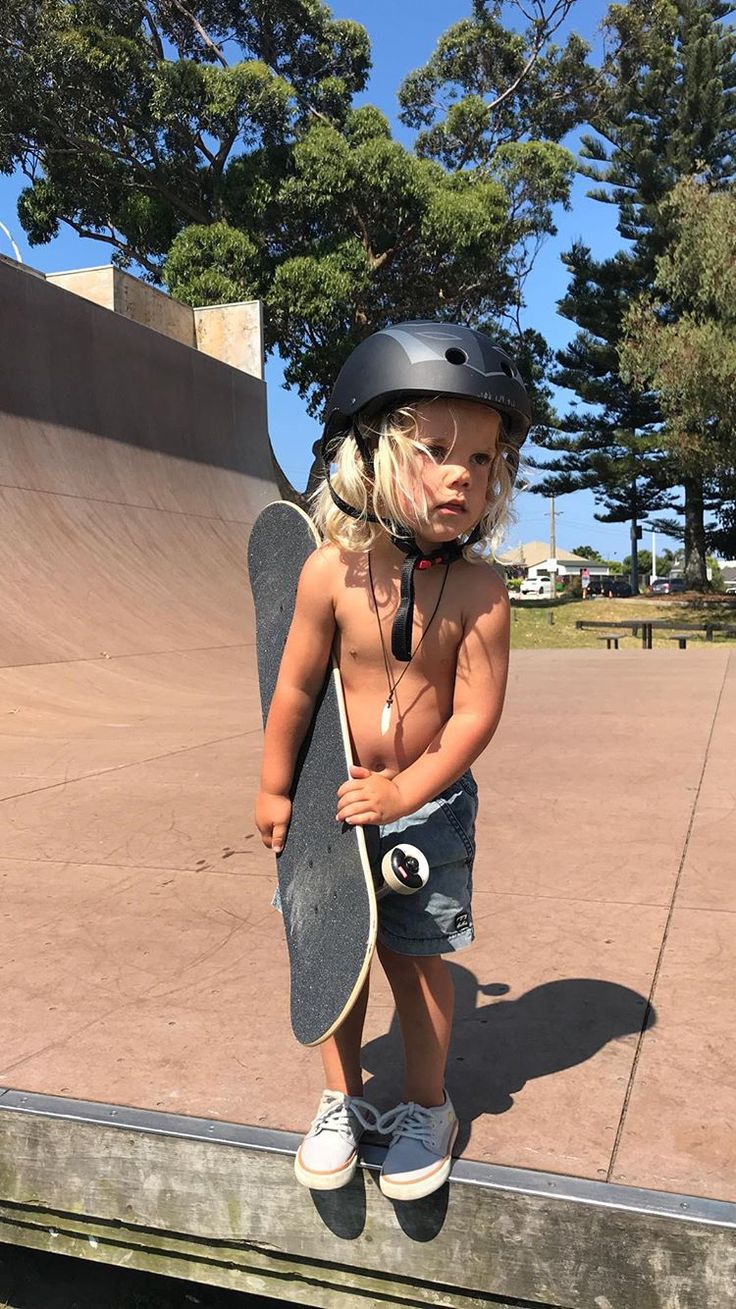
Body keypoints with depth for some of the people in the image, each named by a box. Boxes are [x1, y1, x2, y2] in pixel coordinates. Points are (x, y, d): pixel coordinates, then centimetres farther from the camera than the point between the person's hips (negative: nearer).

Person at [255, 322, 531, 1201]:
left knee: (415, 956, 9)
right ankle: (342, 1102, 35)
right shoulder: (332, 572, -17)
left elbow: (476, 711, -15)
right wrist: (274, 789, 2)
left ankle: (427, 1108, 34)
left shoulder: (478, 591, -18)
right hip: (338, 800, 2)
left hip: (428, 802, -1)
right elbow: (296, 688, -7)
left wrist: (404, 792, -19)